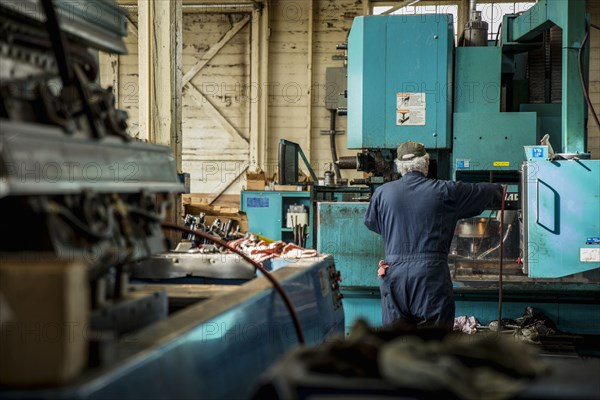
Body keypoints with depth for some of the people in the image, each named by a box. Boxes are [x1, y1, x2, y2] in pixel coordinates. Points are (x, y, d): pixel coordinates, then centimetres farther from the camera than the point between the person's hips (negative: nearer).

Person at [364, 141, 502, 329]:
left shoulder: (382, 193, 3)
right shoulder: (445, 191, -1)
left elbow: (370, 223, 20)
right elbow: (483, 192, 13)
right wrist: (497, 190, 36)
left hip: (393, 273, 2)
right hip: (431, 274, -2)